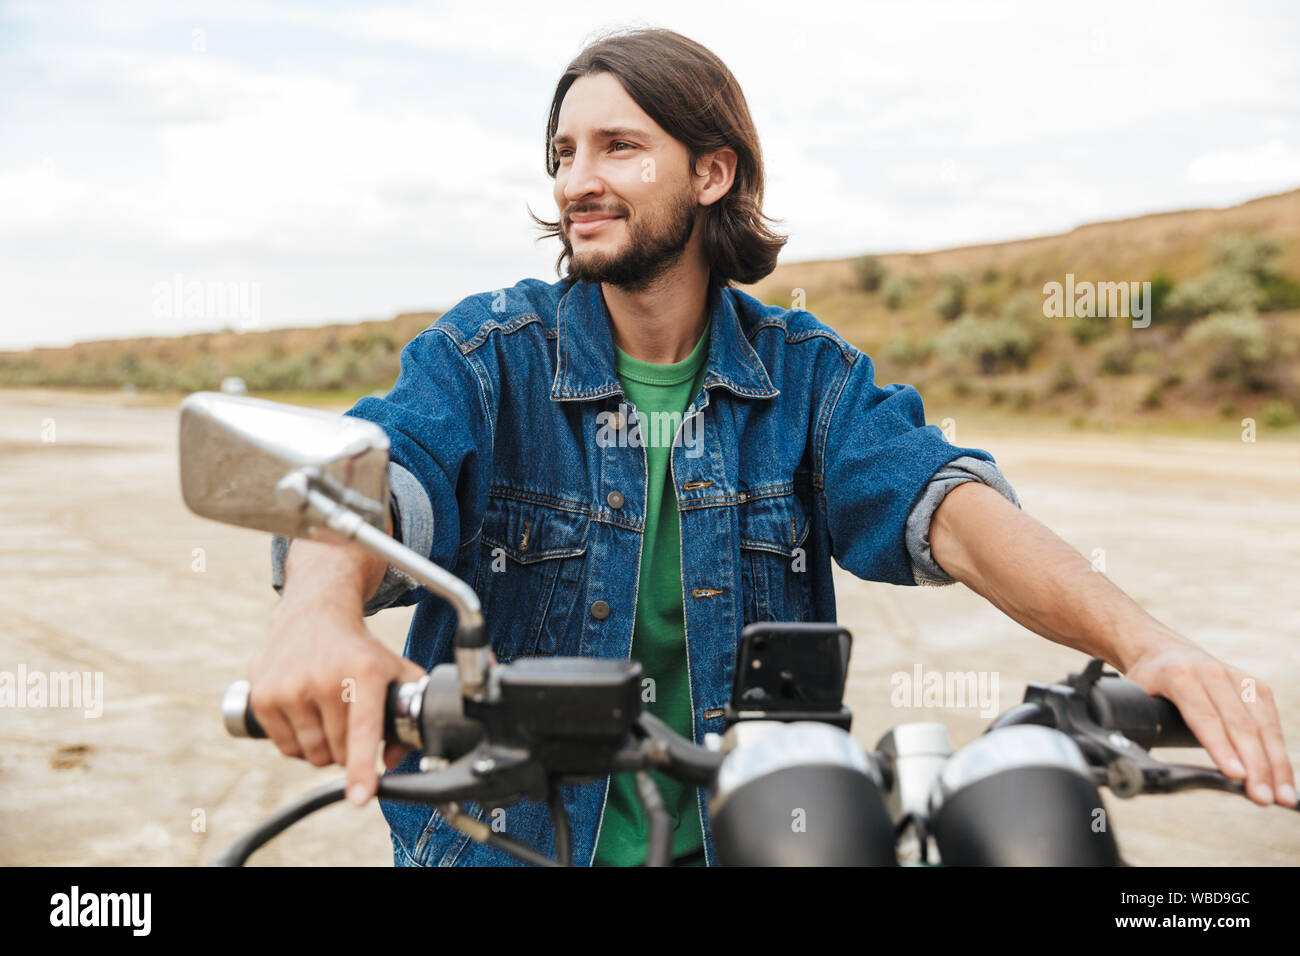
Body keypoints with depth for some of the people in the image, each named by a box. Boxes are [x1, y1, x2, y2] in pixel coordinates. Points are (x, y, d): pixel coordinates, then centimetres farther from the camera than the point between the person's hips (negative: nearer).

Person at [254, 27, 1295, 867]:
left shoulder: (808, 373, 2)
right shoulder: (485, 355, -3)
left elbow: (943, 502, -13)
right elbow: (372, 478, -21)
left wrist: (1141, 638, -31)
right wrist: (321, 611, -45)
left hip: (738, 839, 1)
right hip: (504, 838, 0)